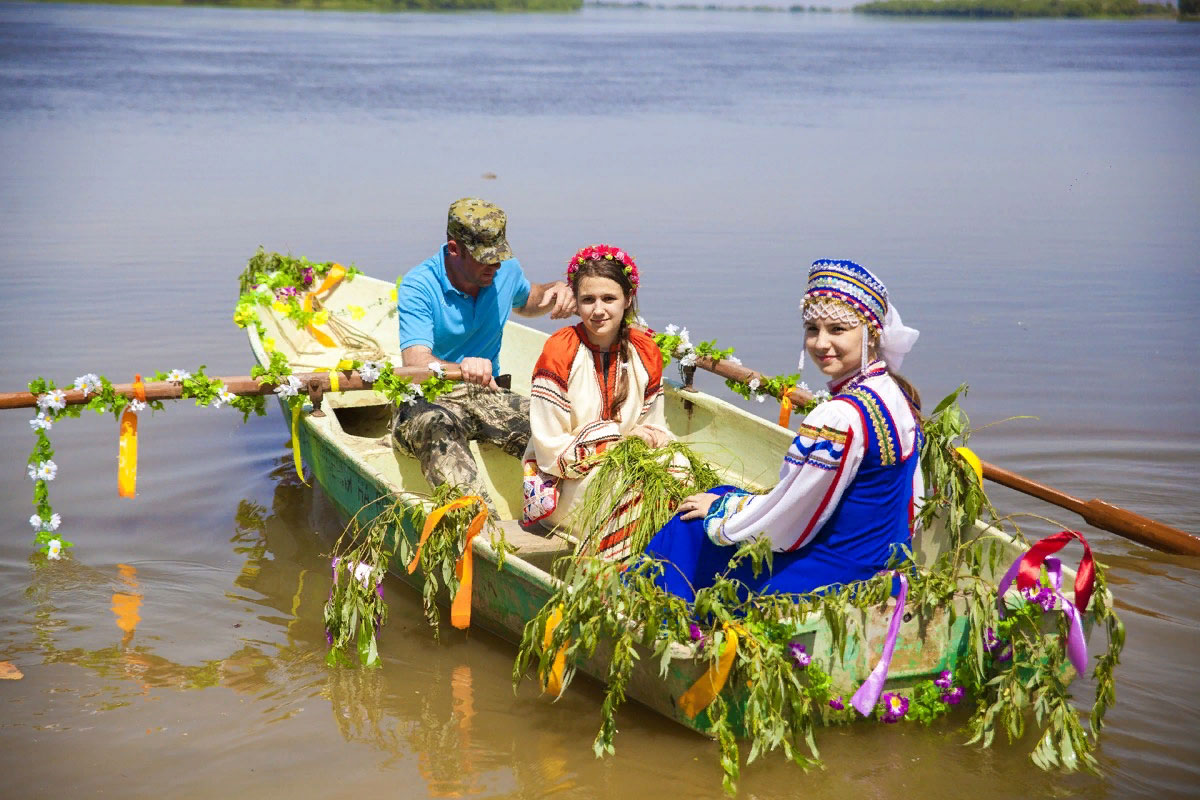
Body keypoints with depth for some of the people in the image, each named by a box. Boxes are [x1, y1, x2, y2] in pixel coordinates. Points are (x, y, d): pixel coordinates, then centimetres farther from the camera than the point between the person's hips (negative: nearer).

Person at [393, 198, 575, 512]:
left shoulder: (506, 270, 3)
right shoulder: (417, 287, -15)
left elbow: (525, 301, 28)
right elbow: (415, 363, -28)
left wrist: (555, 291, 3)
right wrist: (460, 368, -51)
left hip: (487, 395, 5)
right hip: (428, 402, -5)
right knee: (438, 427, -43)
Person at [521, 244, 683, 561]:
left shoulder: (645, 351, 4)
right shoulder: (559, 352, -11)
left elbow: (654, 426, 13)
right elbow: (550, 451, -14)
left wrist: (657, 438, -13)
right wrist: (621, 436, -20)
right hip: (565, 484, -5)